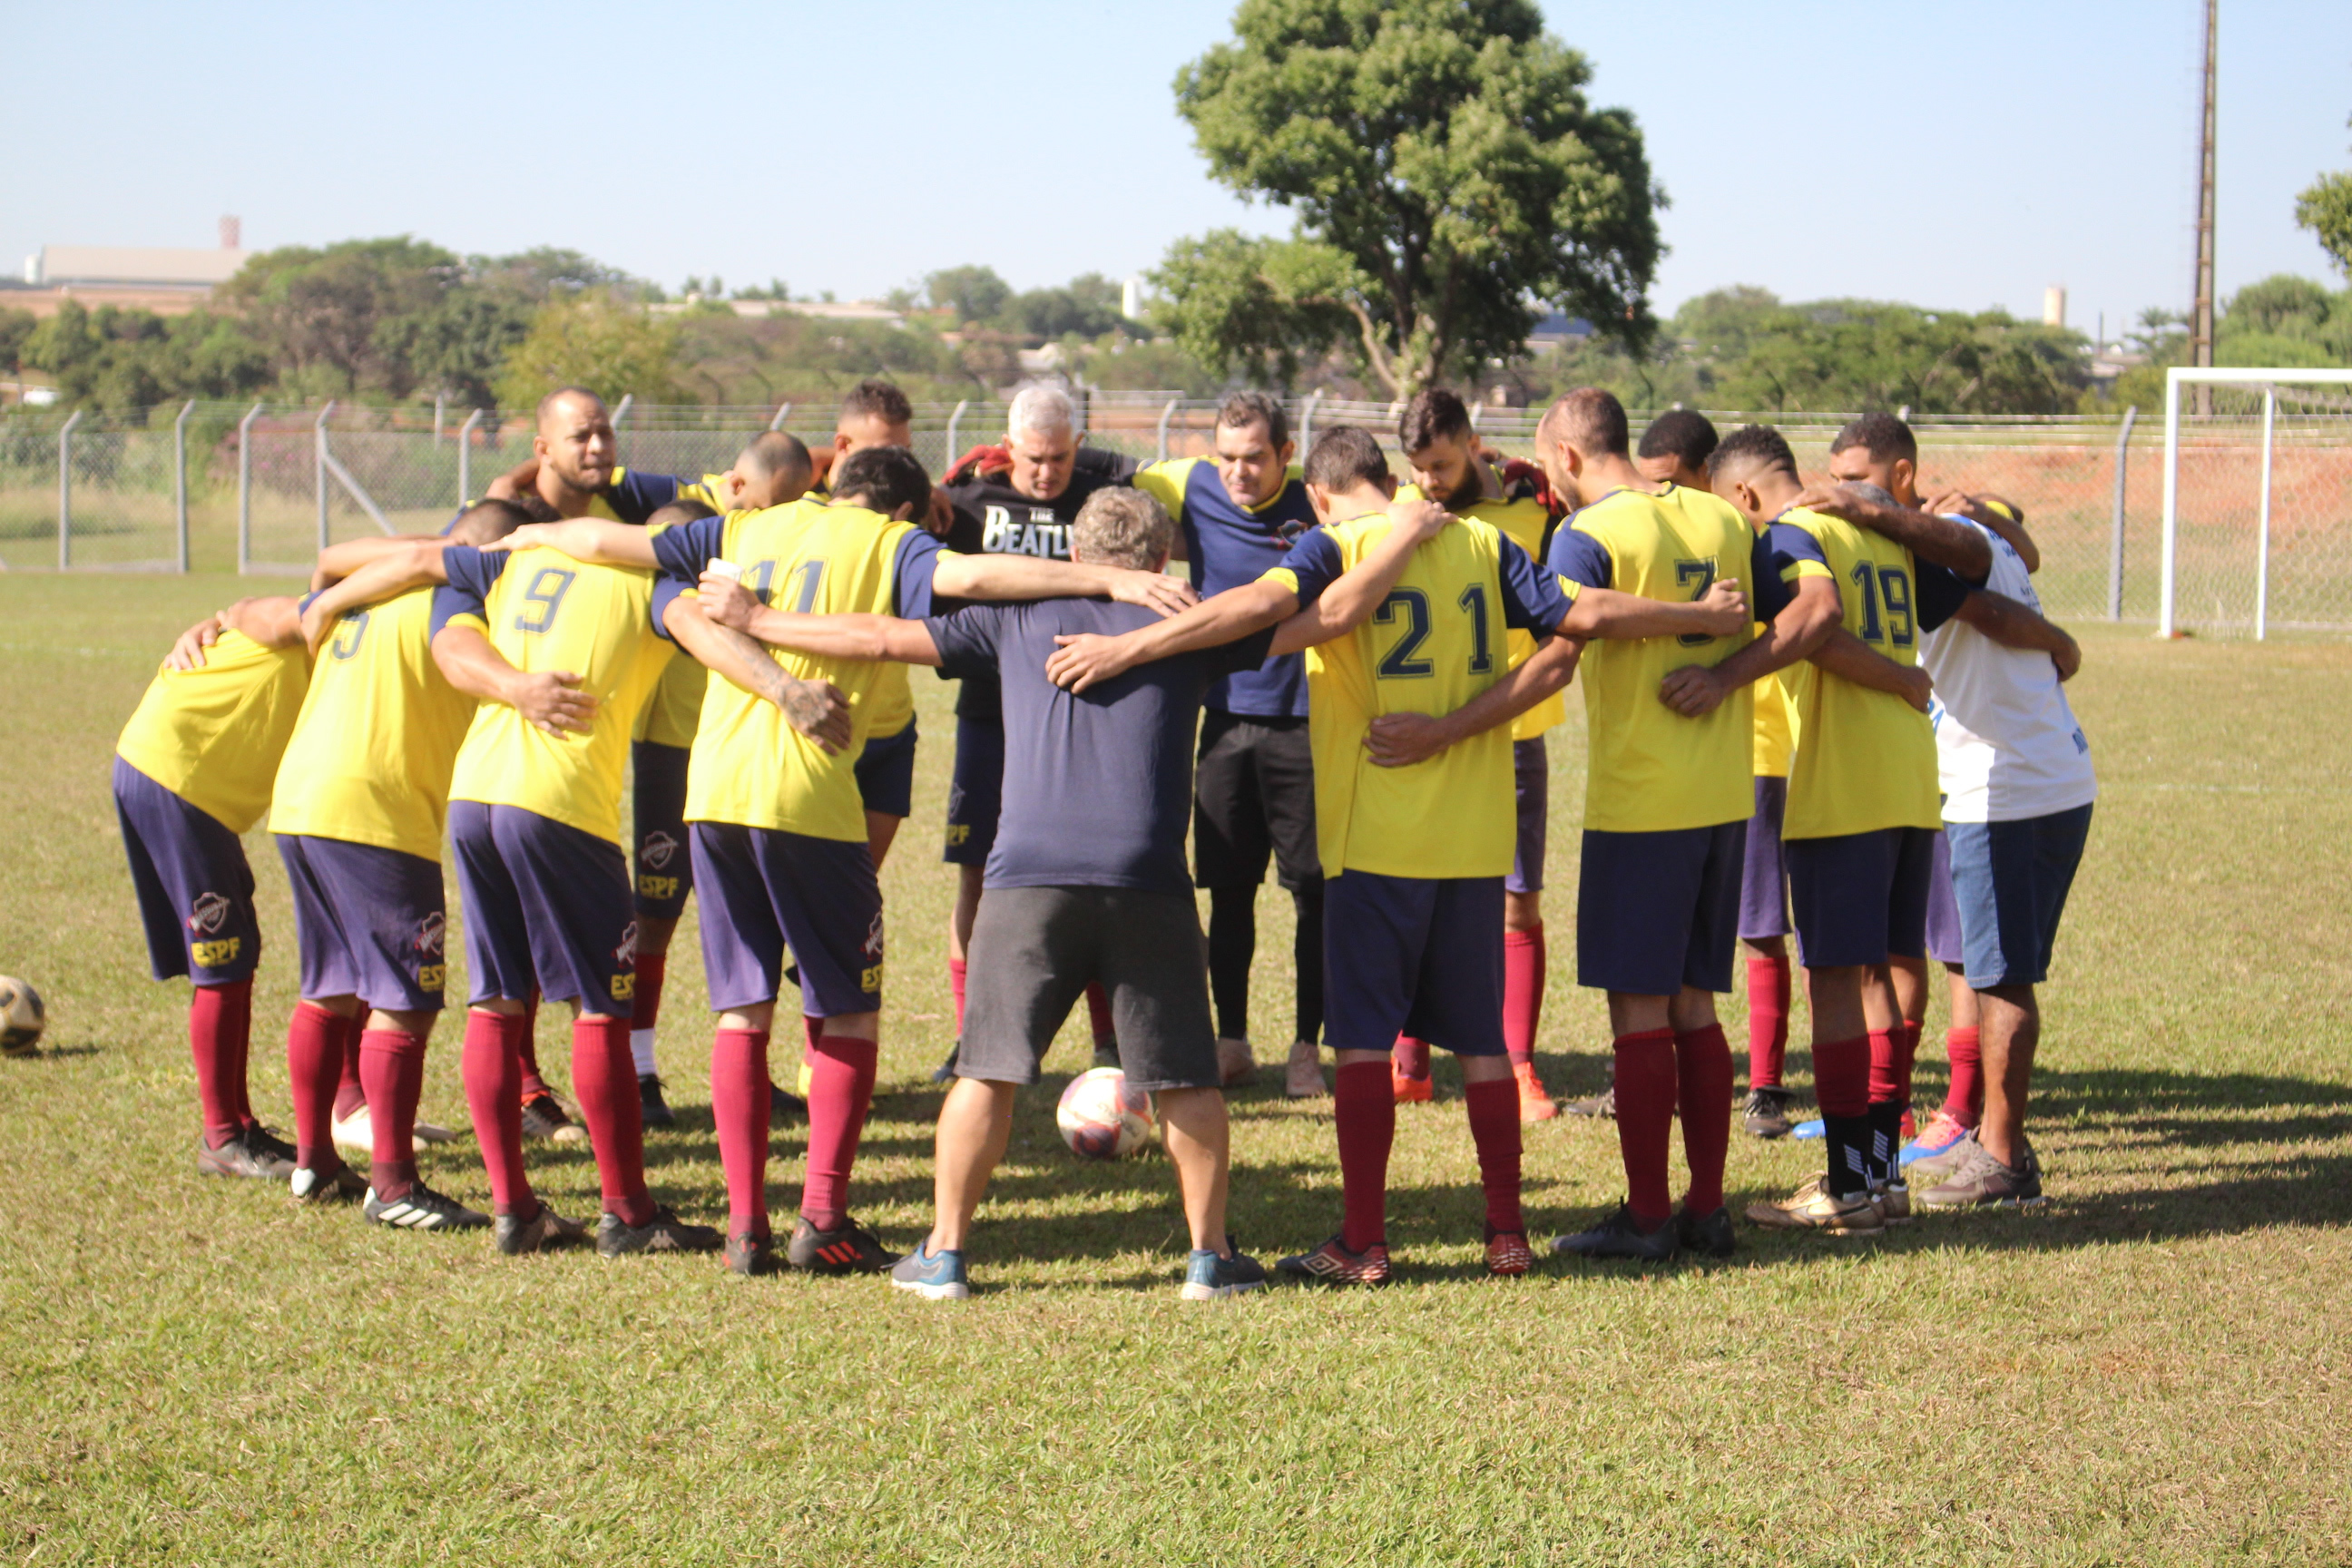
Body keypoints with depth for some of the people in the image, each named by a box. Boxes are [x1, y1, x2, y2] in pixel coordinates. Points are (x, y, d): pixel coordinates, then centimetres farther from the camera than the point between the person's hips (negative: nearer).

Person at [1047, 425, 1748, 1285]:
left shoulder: (1335, 545, -5)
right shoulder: (1481, 544, 8)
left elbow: (1260, 603, -23)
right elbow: (1586, 616, 8)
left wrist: (1126, 648, -26)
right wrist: (1702, 617, 21)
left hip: (1377, 833, -4)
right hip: (1476, 835, 4)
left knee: (1363, 1036, 1)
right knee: (1480, 1035, 12)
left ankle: (1363, 1242, 1)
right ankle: (1507, 1231, 15)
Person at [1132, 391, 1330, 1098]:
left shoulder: (1315, 502, -10)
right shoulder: (1190, 488, -2)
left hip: (1304, 721, -3)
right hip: (1227, 716, 3)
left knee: (1314, 892, -1)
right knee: (1228, 890, 6)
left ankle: (1307, 1047, 8)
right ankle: (1231, 1043, 17)